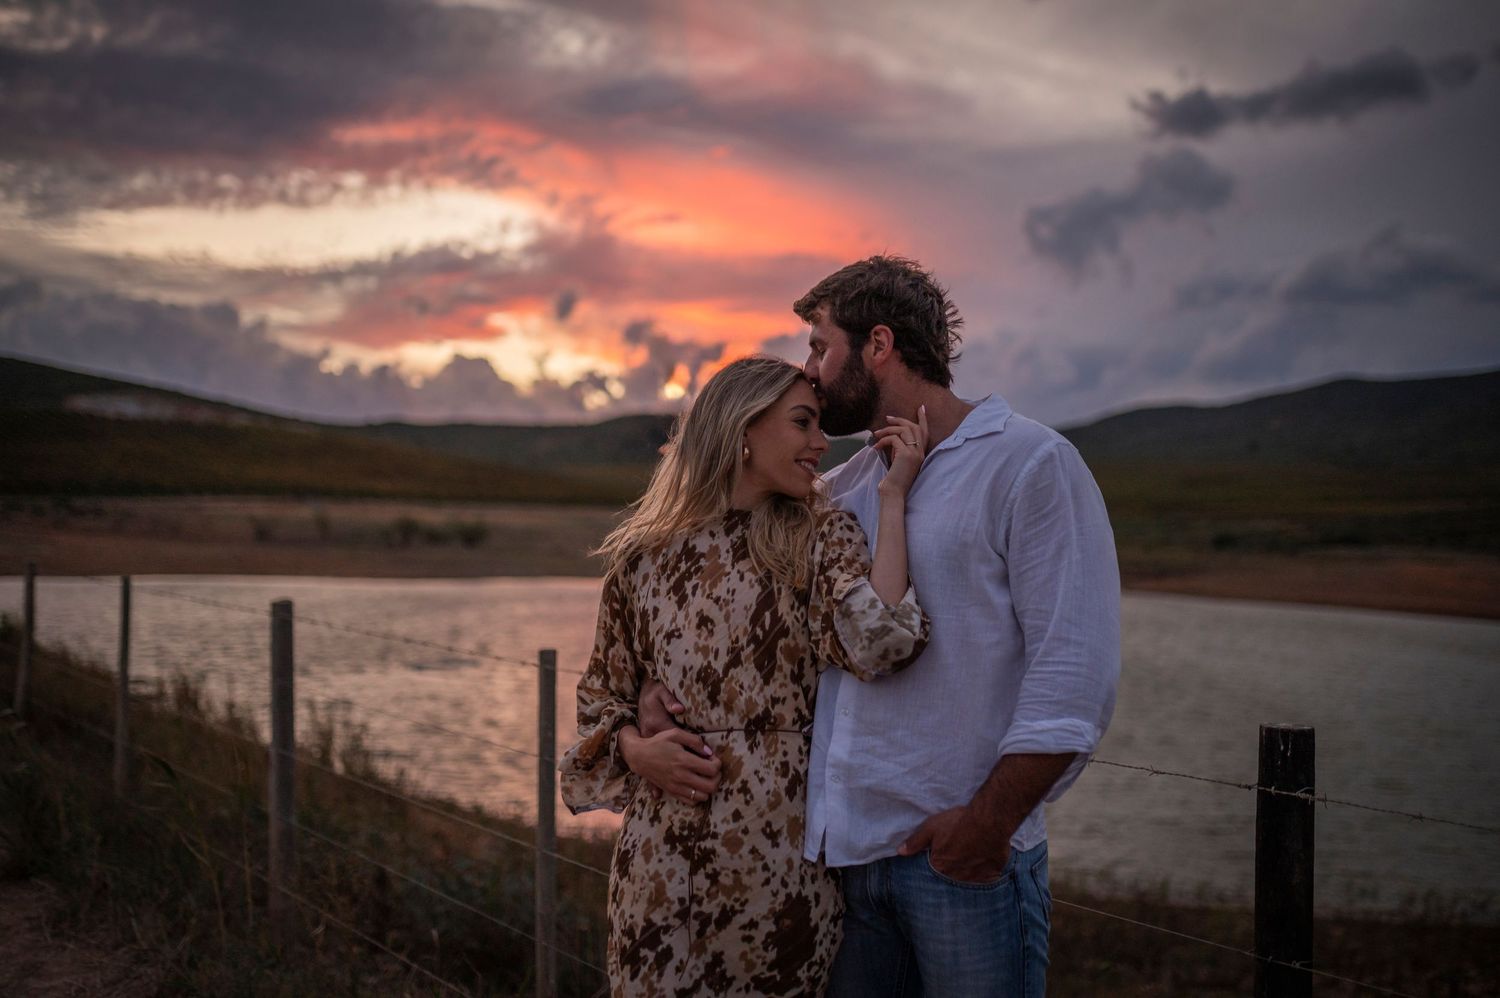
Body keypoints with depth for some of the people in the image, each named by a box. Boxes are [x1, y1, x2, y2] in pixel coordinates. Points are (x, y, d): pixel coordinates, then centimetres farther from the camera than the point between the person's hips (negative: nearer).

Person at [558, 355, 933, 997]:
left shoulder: (819, 538, -1)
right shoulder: (641, 555, 3)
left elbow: (876, 646, -20)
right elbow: (602, 692, 15)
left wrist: (891, 499, -15)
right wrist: (636, 750, -5)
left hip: (780, 849, -1)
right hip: (661, 858, 1)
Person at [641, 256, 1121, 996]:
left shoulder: (1032, 464, -5)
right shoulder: (839, 491, 16)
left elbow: (1074, 671, -13)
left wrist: (989, 821, -17)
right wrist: (666, 679, 7)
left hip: (963, 855, -6)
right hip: (845, 848, 6)